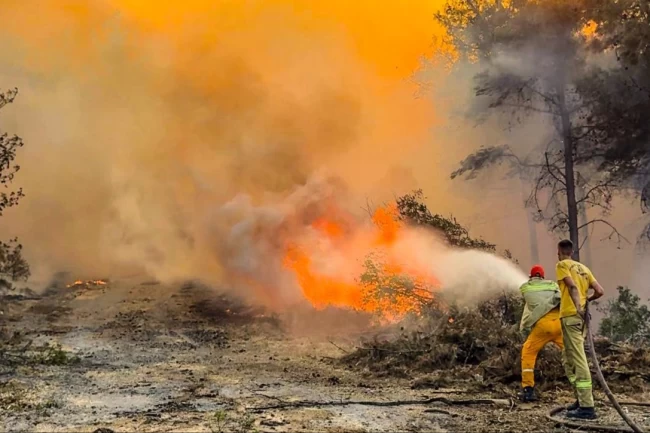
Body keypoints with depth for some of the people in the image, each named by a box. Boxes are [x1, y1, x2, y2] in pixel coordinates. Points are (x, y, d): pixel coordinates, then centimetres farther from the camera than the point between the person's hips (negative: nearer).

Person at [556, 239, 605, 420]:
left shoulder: (562, 265, 0)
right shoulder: (583, 267, 20)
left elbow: (572, 286, -17)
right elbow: (600, 291, 13)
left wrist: (578, 307, -27)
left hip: (571, 315, -8)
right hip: (582, 316, 8)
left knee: (578, 359, -11)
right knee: (571, 358, 18)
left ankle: (587, 407, -13)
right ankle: (582, 399, 19)